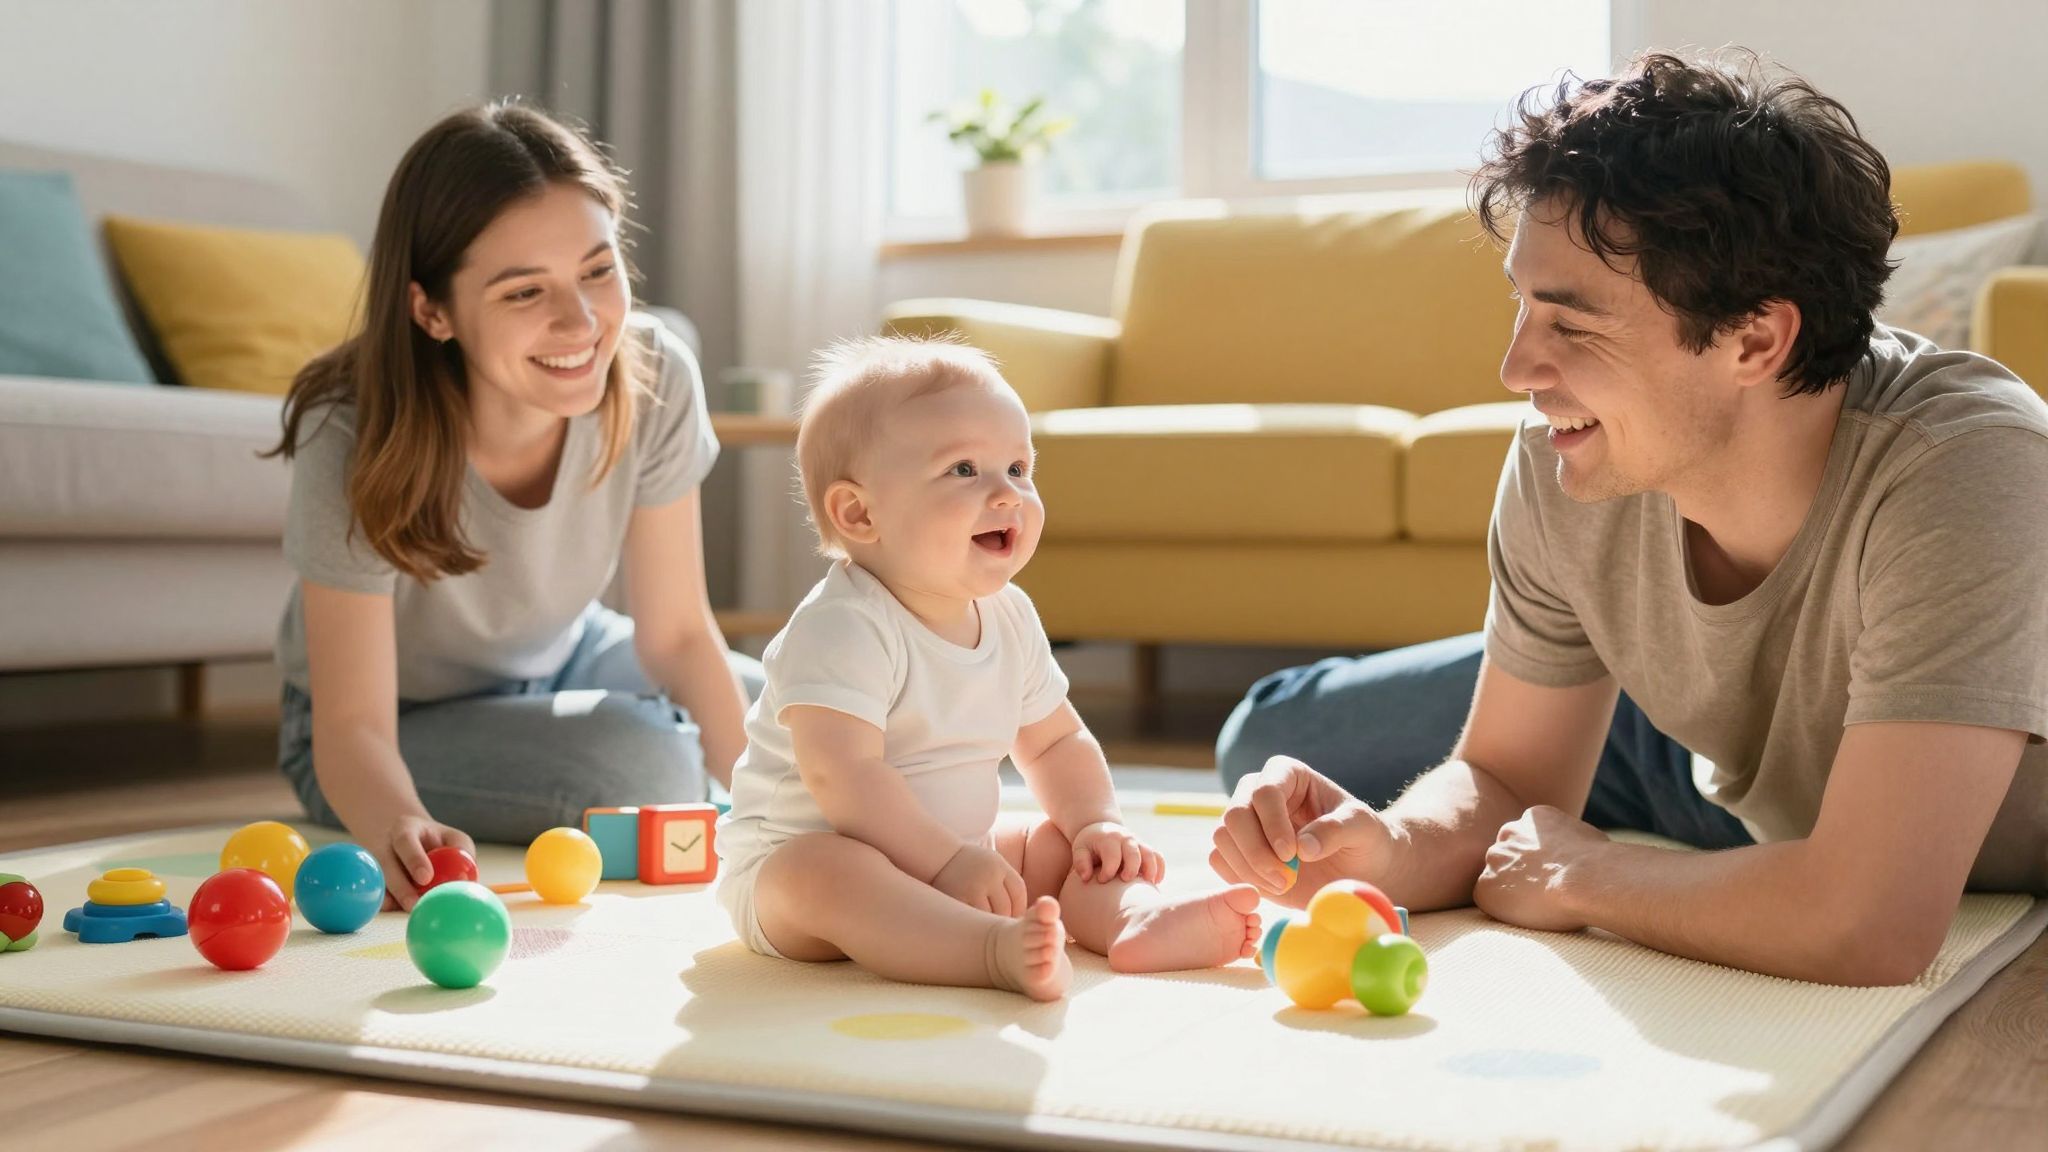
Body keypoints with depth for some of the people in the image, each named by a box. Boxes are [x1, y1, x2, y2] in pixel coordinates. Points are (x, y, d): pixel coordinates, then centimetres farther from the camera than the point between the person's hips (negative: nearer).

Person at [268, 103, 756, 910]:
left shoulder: (655, 381, -25)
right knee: (649, 767, -28)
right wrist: (400, 829, -55)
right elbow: (354, 725, -32)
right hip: (399, 727, -4)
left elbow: (675, 631, -15)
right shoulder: (356, 444, -34)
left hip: (561, 661, 5)